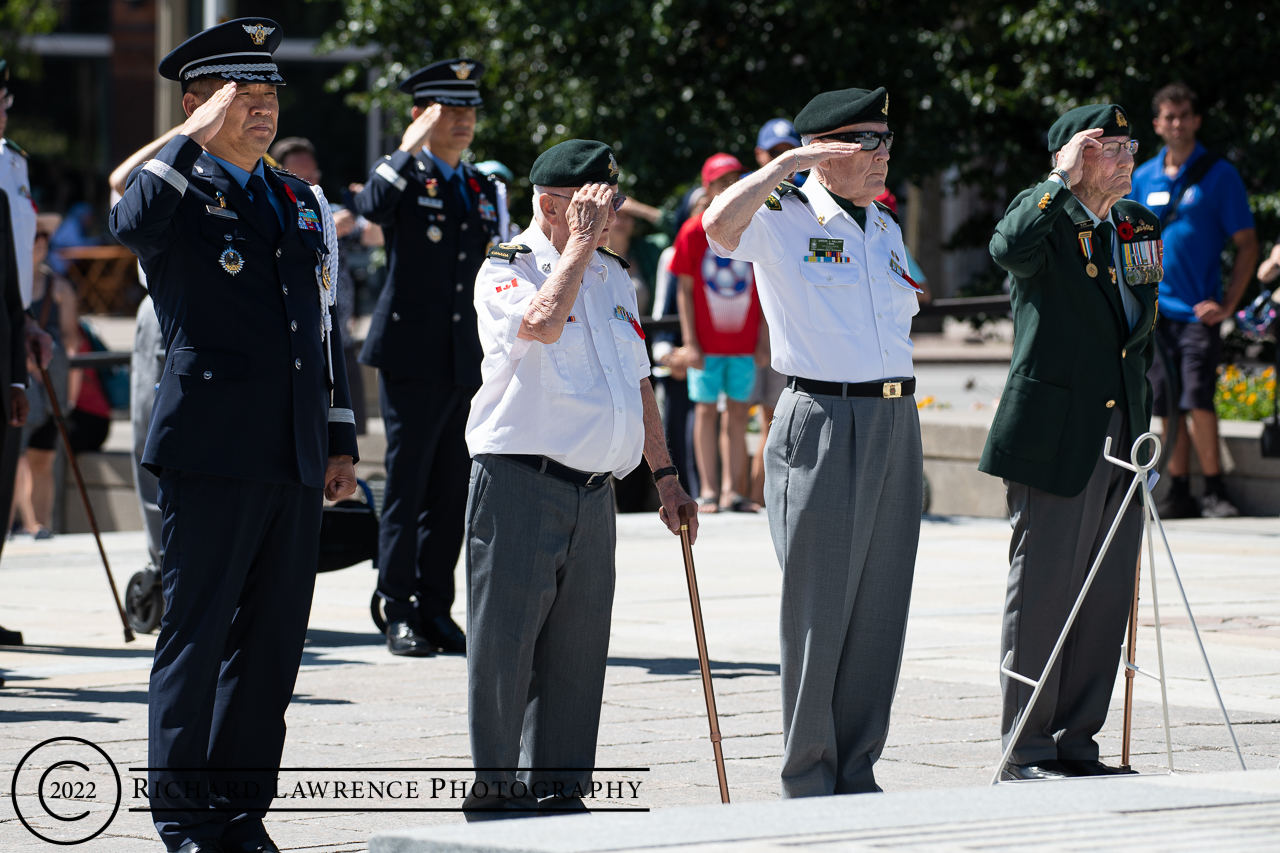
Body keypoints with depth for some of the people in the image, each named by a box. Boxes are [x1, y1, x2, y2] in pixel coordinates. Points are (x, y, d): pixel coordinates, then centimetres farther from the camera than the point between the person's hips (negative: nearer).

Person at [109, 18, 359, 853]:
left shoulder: (304, 203, 18)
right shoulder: (179, 191, -1)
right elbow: (132, 223, -27)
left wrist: (342, 439, 17)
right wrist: (199, 137, -22)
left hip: (296, 461, 6)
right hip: (214, 454, -6)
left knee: (275, 642, 8)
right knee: (197, 635, -2)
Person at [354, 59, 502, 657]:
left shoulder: (483, 190, 17)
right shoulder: (404, 175, -2)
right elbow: (371, 208, -27)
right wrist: (411, 145, -21)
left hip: (469, 362, 6)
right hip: (413, 356, -6)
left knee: (453, 494, 7)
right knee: (406, 488, -3)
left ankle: (436, 608, 13)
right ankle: (399, 613, 2)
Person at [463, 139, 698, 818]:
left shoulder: (613, 277, 17)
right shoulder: (505, 271, -5)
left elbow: (637, 381, 23)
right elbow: (541, 323, -28)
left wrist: (664, 474, 20)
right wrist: (579, 243, -17)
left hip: (593, 492, 7)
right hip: (519, 482, -7)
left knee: (577, 652, 8)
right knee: (505, 642, -3)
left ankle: (559, 788, 16)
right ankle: (494, 790, 3)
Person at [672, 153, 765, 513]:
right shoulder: (693, 231, -3)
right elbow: (685, 289, -2)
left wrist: (763, 332, 4)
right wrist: (690, 341, -6)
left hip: (744, 341, 2)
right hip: (707, 343, -2)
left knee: (738, 413, 3)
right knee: (706, 410, 2)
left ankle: (731, 491, 6)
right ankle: (708, 490, 7)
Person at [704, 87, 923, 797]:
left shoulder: (886, 230, 16)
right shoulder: (784, 220, -6)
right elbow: (720, 224, -28)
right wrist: (789, 162, -19)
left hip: (895, 424, 7)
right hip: (822, 424, -7)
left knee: (880, 611, 8)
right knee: (818, 610, -3)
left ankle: (857, 775, 16)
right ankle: (807, 784, 5)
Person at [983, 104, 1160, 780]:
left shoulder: (1136, 223, 15)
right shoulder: (1044, 215, -6)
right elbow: (1010, 248, -32)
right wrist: (1063, 179, -21)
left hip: (1121, 438, 7)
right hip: (1056, 439, -7)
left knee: (1107, 599, 9)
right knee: (1042, 597, -3)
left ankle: (1076, 744, 18)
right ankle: (1026, 752, 3)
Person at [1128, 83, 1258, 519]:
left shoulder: (1219, 174, -1)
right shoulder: (1141, 178, 11)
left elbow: (1247, 244, -1)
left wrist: (1227, 304, -8)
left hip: (1199, 310, -4)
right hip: (1156, 311, 4)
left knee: (1197, 400, -14)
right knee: (1168, 406, 4)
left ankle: (1215, 492, -7)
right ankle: (1178, 491, 10)